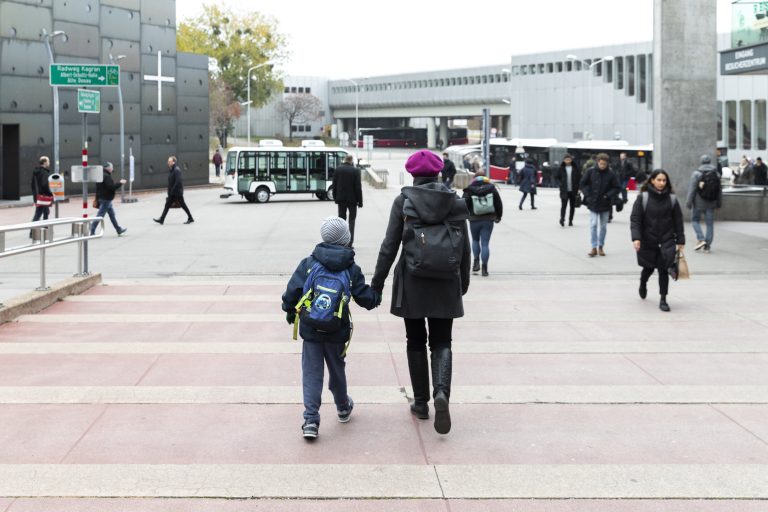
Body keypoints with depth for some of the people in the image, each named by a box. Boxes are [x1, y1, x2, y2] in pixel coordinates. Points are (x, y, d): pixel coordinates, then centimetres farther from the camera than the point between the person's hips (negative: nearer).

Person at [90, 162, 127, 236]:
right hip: (106, 199, -11)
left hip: (102, 198, 11)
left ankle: (119, 230, 23)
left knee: (112, 215, 16)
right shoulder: (106, 176, -20)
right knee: (100, 215, -6)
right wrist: (120, 183, -16)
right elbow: (111, 187, -25)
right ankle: (92, 231, -4)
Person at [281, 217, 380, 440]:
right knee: (337, 369, 21)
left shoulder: (308, 263, -5)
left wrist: (290, 312, 10)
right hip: (337, 331, 1)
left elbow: (292, 291, -7)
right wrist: (376, 296, 19)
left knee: (311, 373, 3)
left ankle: (310, 420, -7)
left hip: (310, 329, -1)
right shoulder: (351, 269, -5)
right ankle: (343, 408, 41)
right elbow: (365, 298, -3)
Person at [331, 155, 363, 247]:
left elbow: (334, 185, 3)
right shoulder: (355, 171, -11)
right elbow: (358, 187, -10)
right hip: (352, 199, -3)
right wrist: (360, 201, -4)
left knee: (341, 219, 12)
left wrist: (335, 198, 12)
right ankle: (350, 242, -3)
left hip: (341, 199, 3)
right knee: (352, 220, 5)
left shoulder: (338, 169, -2)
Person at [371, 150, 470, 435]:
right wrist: (463, 282, 18)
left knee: (416, 342, 14)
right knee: (441, 342, 9)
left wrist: (377, 282, 0)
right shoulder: (455, 203, 0)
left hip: (412, 283, -1)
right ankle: (442, 391, -17)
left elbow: (390, 246, -7)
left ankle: (421, 403, 18)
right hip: (445, 284, 1)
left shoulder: (403, 202, -6)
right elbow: (465, 248, 5)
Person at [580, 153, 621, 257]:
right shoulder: (591, 172, -5)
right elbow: (582, 184, 3)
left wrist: (608, 195, -13)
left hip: (605, 205, 1)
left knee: (603, 226, 8)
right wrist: (588, 195, -7)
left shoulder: (611, 174, -5)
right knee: (593, 225, -6)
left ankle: (600, 247, 19)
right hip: (593, 204, -1)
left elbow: (616, 188, 1)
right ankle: (594, 248, -3)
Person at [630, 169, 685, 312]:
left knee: (663, 269, -6)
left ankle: (663, 300, 0)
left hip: (666, 242, 1)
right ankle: (643, 284, 49)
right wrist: (636, 238, -19)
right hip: (647, 241, 0)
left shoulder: (672, 199, 2)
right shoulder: (643, 198, -4)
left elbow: (678, 221, 6)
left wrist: (680, 241, 3)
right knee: (648, 267, 16)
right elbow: (635, 219, -8)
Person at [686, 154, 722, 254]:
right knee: (710, 223, 7)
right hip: (711, 203, 3)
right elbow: (719, 190, 9)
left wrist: (688, 202, -5)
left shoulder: (696, 174, -9)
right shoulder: (716, 174, 3)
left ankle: (701, 239, -6)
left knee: (695, 219, 12)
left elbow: (692, 189, -11)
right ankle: (708, 246, 7)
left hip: (699, 202, -3)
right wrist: (719, 203, 17)